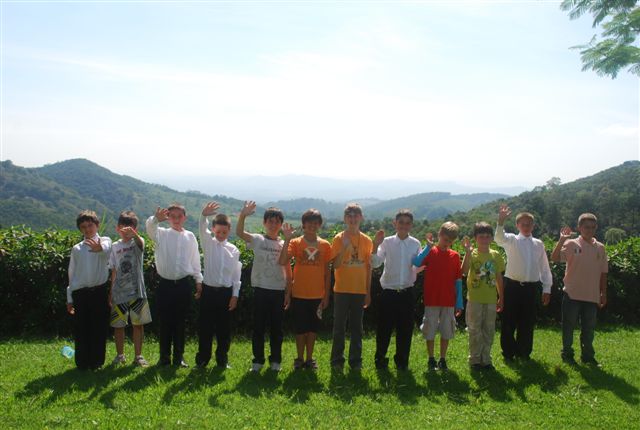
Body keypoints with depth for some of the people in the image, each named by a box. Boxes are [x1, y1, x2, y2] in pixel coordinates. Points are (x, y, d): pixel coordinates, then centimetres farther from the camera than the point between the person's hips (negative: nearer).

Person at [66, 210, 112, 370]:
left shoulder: (105, 241, 1)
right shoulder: (76, 249, 11)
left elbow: (106, 250, -27)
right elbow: (72, 273, 14)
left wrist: (100, 248, -53)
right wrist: (69, 298, 11)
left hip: (99, 292, -3)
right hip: (80, 293, 3)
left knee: (99, 328, 3)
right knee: (81, 329, 6)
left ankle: (97, 361, 16)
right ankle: (82, 363, 17)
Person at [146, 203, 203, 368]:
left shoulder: (190, 237, 7)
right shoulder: (162, 234, 2)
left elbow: (195, 260, 12)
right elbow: (150, 228, -19)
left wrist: (198, 279, 11)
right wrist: (156, 218, -41)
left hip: (183, 284, 1)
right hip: (165, 284, -1)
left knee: (180, 322, 8)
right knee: (165, 321, 5)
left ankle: (179, 356, 19)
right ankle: (164, 356, 17)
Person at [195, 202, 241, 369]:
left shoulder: (233, 250, 3)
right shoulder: (208, 243, 0)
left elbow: (236, 274, 6)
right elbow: (202, 229, -20)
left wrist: (235, 295, 1)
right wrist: (204, 215, -41)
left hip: (226, 292, 1)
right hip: (208, 291, -1)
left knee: (224, 328, 8)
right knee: (205, 327, 5)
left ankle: (222, 360, 21)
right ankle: (202, 360, 17)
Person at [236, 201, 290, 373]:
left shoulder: (284, 244, 5)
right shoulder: (257, 240, -1)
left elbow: (288, 268, 8)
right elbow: (239, 232, -17)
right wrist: (243, 214, -33)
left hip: (279, 291, 2)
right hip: (261, 290, -1)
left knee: (277, 327, 9)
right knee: (258, 326, 5)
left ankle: (275, 360, 22)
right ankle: (258, 360, 18)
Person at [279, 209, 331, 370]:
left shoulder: (325, 245, 3)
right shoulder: (295, 243, -3)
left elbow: (327, 272, 6)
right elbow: (283, 262, -19)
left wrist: (326, 295, 3)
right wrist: (287, 239, -25)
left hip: (317, 295, 2)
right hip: (299, 294, -2)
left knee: (313, 327, 10)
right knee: (300, 328, 6)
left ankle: (310, 358, 22)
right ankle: (300, 358, 21)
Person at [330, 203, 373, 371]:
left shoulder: (366, 240, 3)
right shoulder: (339, 239, -3)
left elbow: (368, 267, 7)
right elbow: (335, 265, -9)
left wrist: (368, 292, 6)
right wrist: (345, 247, -22)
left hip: (360, 290, 2)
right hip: (342, 289, -2)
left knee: (357, 327, 10)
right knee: (339, 326, 5)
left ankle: (356, 360, 20)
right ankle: (337, 360, 15)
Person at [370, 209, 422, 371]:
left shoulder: (416, 244, 2)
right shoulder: (387, 242, -2)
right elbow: (375, 263, -9)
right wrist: (375, 246, -23)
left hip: (407, 293, 1)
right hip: (388, 292, -1)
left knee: (405, 329, 9)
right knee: (384, 328, 5)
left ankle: (402, 361, 25)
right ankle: (380, 360, 23)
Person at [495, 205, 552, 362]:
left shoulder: (538, 244, 8)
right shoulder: (512, 240, -1)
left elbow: (545, 268, 11)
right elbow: (499, 238, -24)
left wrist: (547, 289, 8)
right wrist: (501, 221, -40)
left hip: (531, 287, 3)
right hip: (513, 286, -2)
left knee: (527, 322, 10)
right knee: (509, 321, 4)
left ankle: (524, 352, 26)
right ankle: (508, 352, 19)